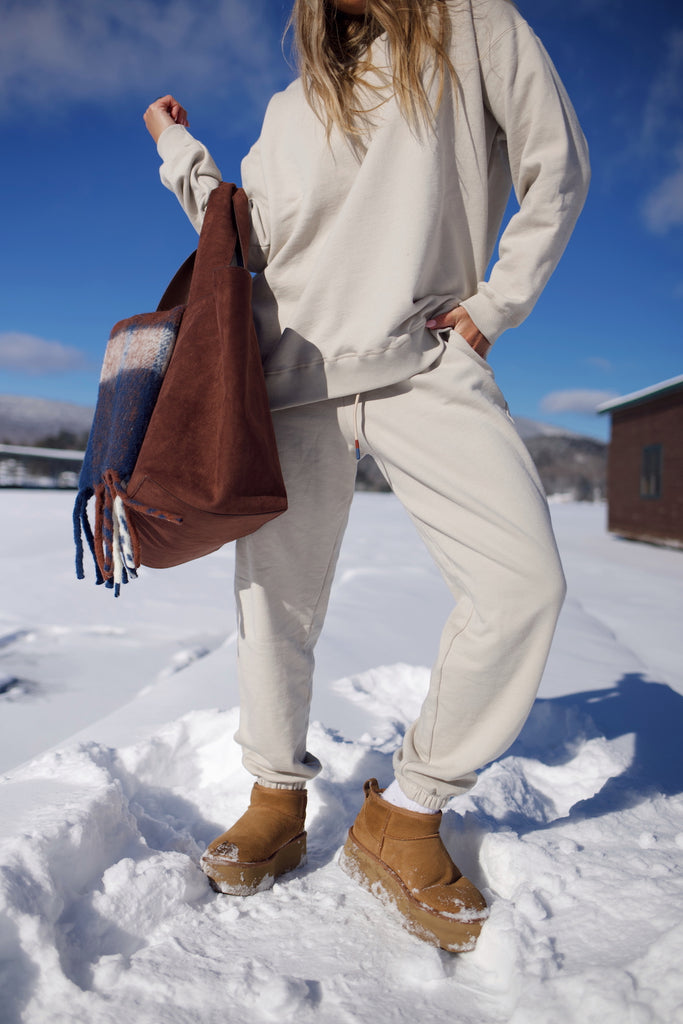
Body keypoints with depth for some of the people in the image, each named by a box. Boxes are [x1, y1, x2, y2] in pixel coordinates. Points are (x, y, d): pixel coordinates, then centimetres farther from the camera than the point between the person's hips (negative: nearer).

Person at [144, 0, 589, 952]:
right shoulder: (288, 113, 22)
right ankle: (279, 798, 20)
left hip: (426, 363, -2)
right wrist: (181, 152, 23)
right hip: (299, 375, 3)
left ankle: (405, 818, -4)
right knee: (276, 600, -1)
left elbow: (556, 167, 7)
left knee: (523, 581, -20)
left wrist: (496, 302, -1)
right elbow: (250, 245, 20)